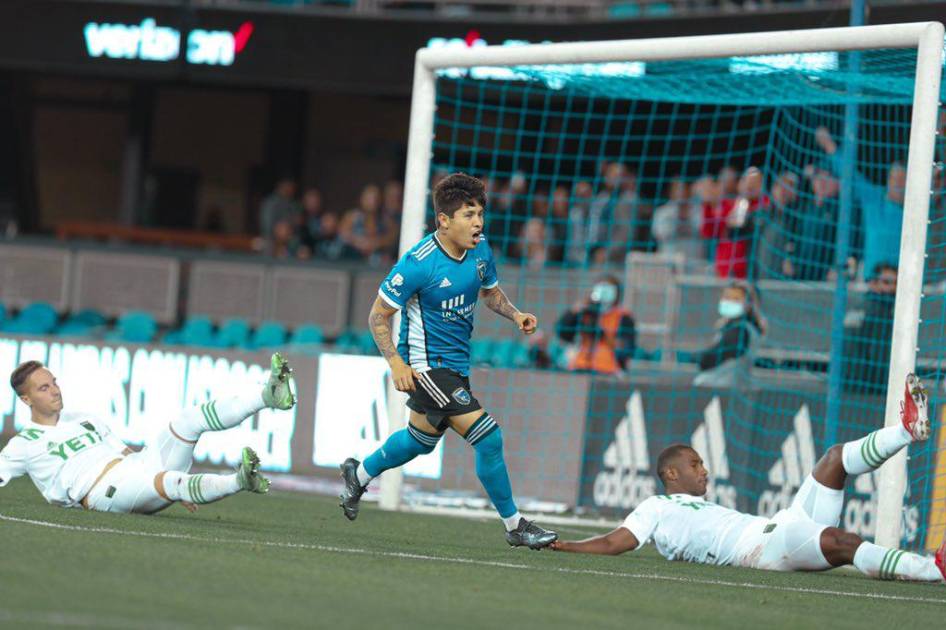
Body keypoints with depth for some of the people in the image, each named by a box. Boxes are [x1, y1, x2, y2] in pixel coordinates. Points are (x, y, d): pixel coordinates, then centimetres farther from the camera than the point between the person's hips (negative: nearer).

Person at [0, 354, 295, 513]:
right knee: (166, 481, -37)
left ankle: (269, 395, -23)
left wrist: (177, 487, 18)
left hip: (137, 466, 7)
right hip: (106, 492, -7)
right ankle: (238, 482, -63)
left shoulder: (85, 420, 27)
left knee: (190, 420, -10)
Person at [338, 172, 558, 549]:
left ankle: (359, 474, 51)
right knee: (488, 437, -16)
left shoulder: (480, 250, -1)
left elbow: (490, 291, 19)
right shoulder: (418, 263, -23)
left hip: (456, 364, 9)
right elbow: (378, 316, -14)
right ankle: (514, 526, -5)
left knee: (421, 440, 26)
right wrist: (396, 363, -24)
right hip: (426, 363, -9)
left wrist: (514, 315, -1)